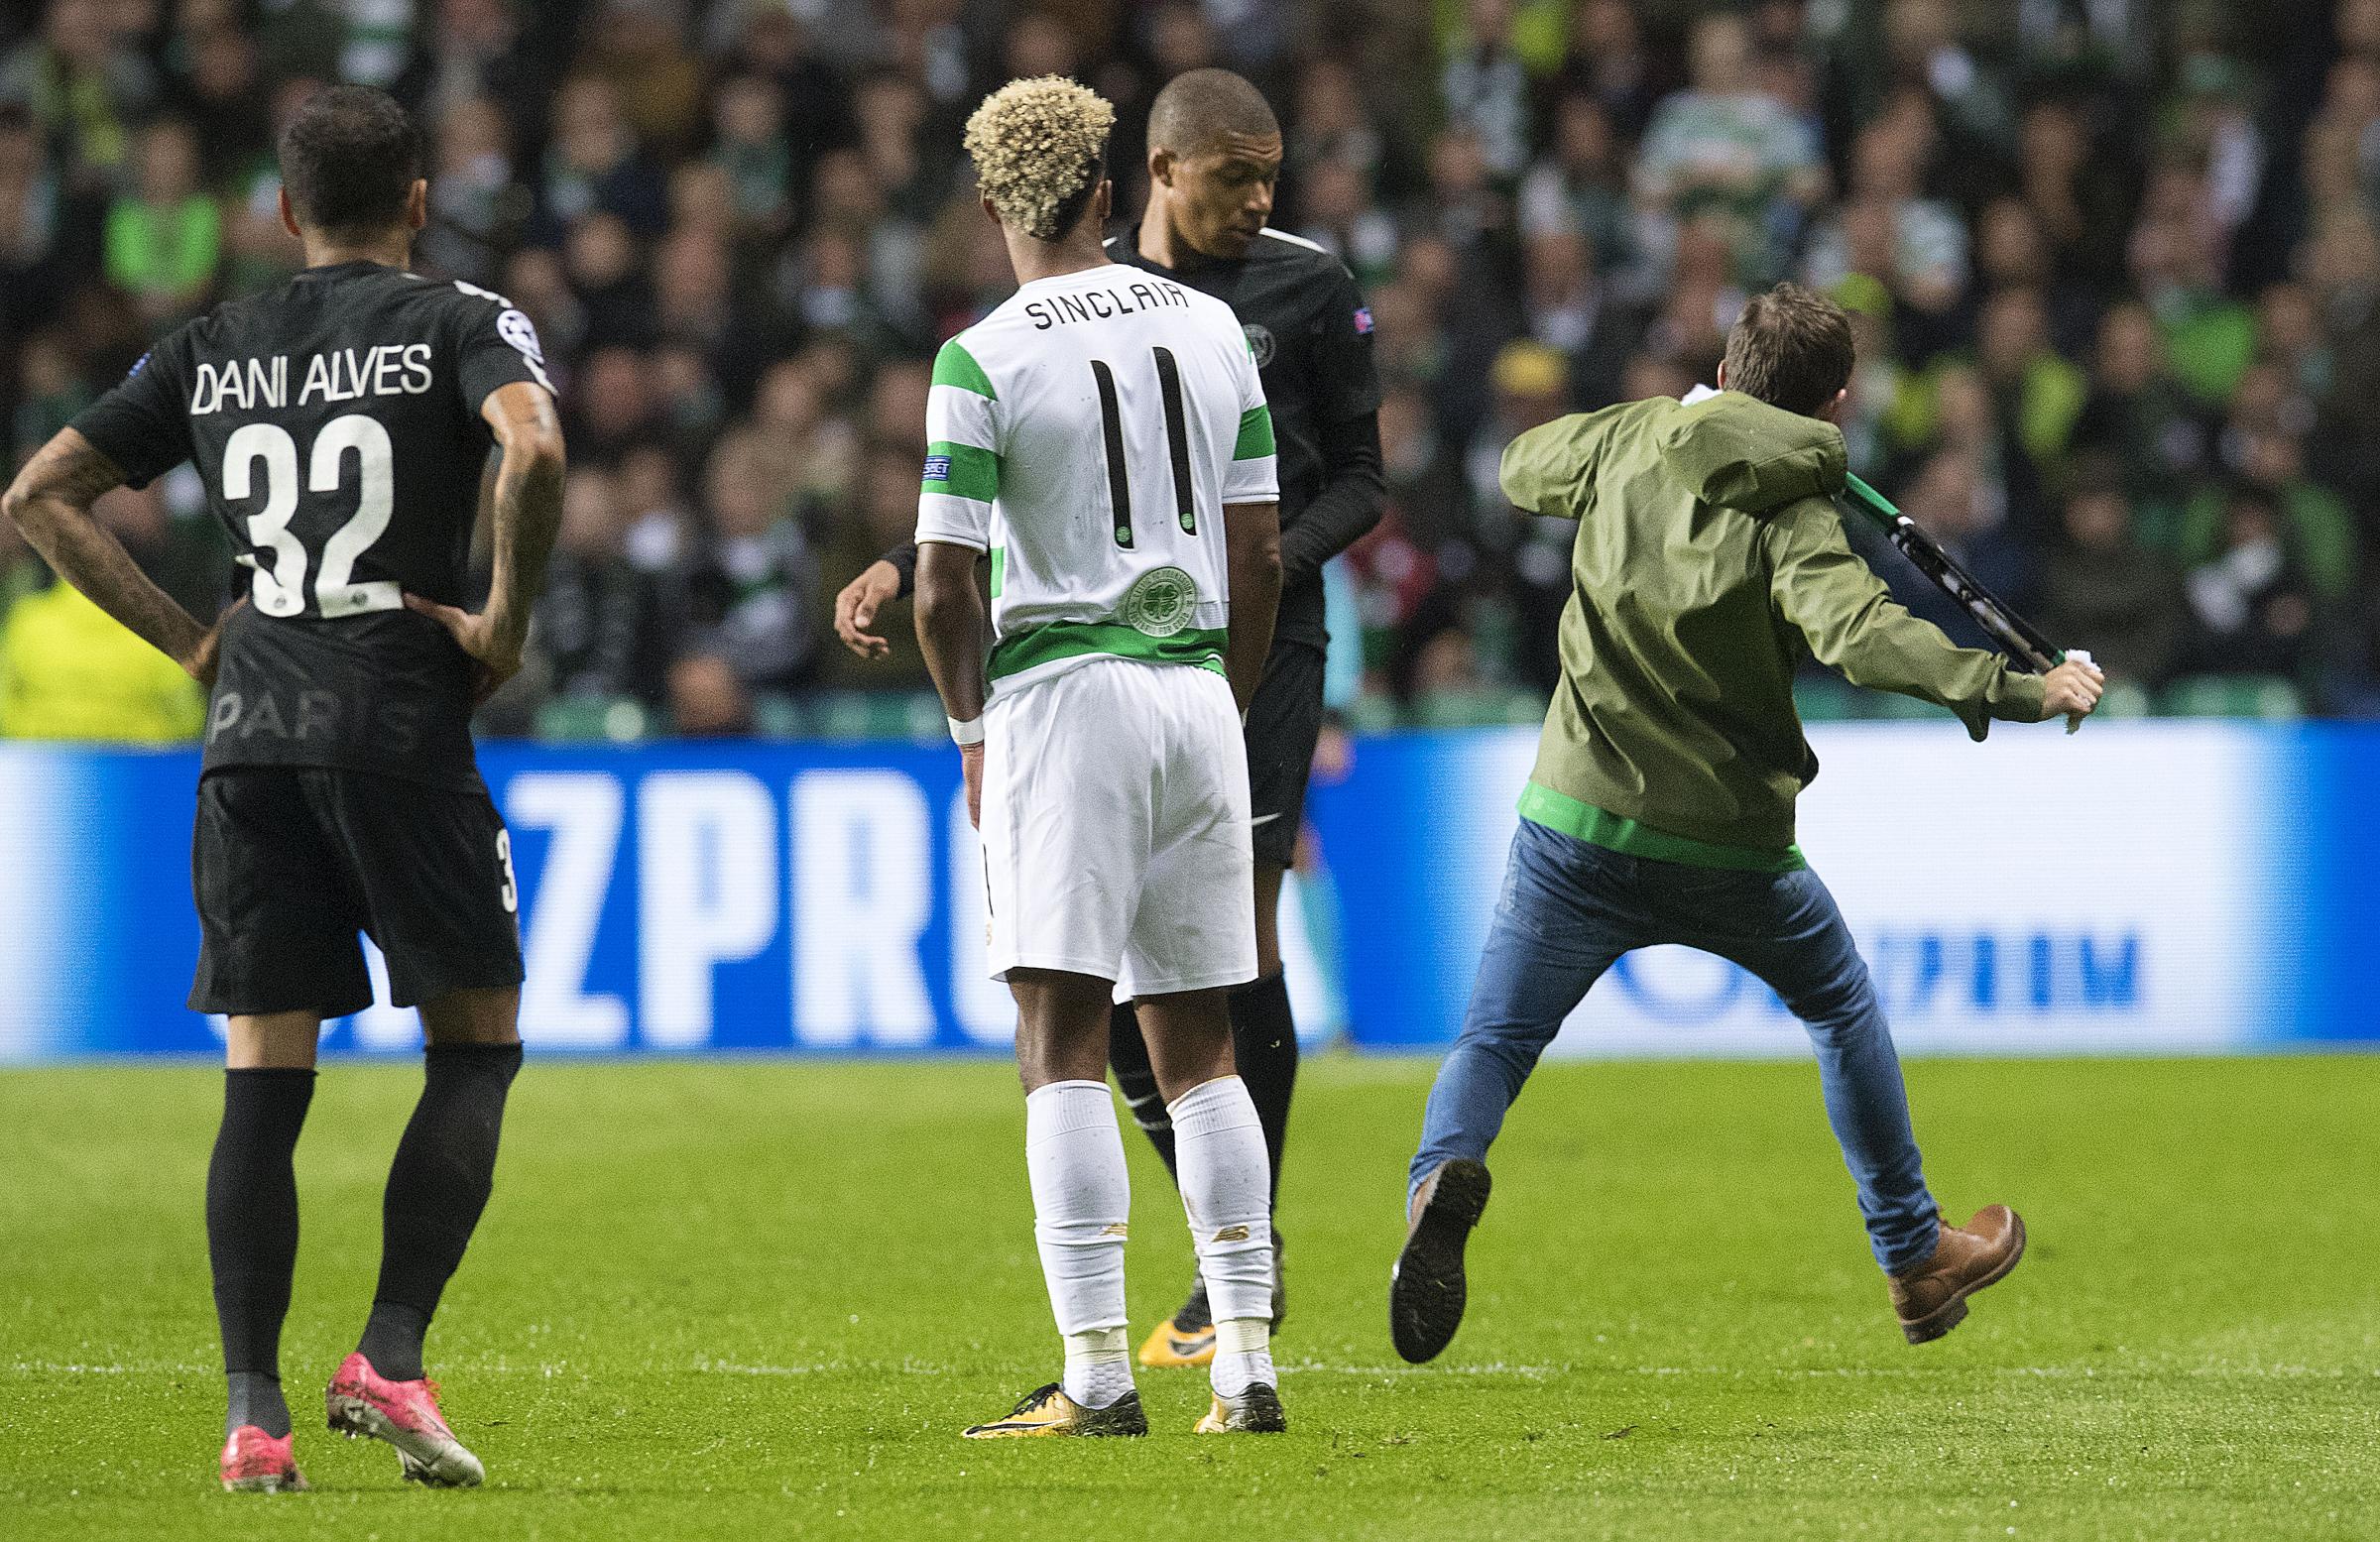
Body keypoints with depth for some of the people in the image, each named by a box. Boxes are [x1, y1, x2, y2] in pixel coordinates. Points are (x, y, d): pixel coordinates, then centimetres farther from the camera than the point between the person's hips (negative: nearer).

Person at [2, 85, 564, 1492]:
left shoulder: (210, 354, 15)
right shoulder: (461, 324, 1)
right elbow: (535, 450, -20)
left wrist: (191, 641, 15)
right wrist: (508, 620, -8)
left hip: (249, 737, 4)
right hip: (403, 726, -4)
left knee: (264, 1075, 4)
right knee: (476, 1046, 7)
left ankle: (253, 1414, -2)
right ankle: (392, 1360, -7)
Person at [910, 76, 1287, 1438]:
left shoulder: (985, 360, -8)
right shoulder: (1209, 329, 8)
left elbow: (945, 586, -9)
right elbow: (1261, 557, 10)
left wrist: (972, 731, 7)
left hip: (1065, 697, -5)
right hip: (1196, 692, 5)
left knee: (1064, 1049, -5)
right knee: (1201, 1050, 11)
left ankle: (1099, 1375, -12)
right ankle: (1247, 1365, 7)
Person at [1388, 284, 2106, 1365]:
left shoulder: (1630, 443, 2)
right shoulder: (1793, 510, -10)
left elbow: (1521, 468, 23)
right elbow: (1856, 630, -28)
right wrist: (2014, 692, -31)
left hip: (1579, 825, 1)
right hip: (1732, 844, -1)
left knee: (1495, 1039, 4)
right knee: (1843, 1008, 23)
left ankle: (1443, 1175, -30)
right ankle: (1914, 1258, 31)